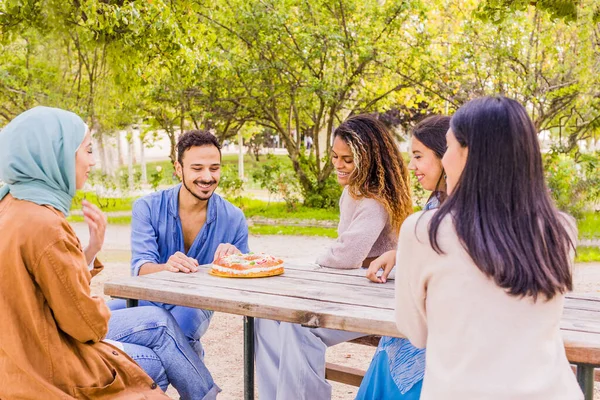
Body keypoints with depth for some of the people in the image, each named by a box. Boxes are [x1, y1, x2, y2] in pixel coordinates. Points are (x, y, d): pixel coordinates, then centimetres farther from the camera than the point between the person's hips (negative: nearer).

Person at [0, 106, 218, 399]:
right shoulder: (44, 225, -27)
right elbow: (87, 325, -20)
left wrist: (94, 245, -1)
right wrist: (102, 311, 1)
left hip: (26, 351, 8)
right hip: (49, 367, -8)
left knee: (158, 322, 16)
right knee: (160, 361, 13)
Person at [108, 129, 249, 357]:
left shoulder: (233, 218, -6)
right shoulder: (148, 208, -9)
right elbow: (140, 268, -19)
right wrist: (167, 268, -43)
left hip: (195, 306, 0)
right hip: (148, 300, 0)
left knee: (186, 317, -35)